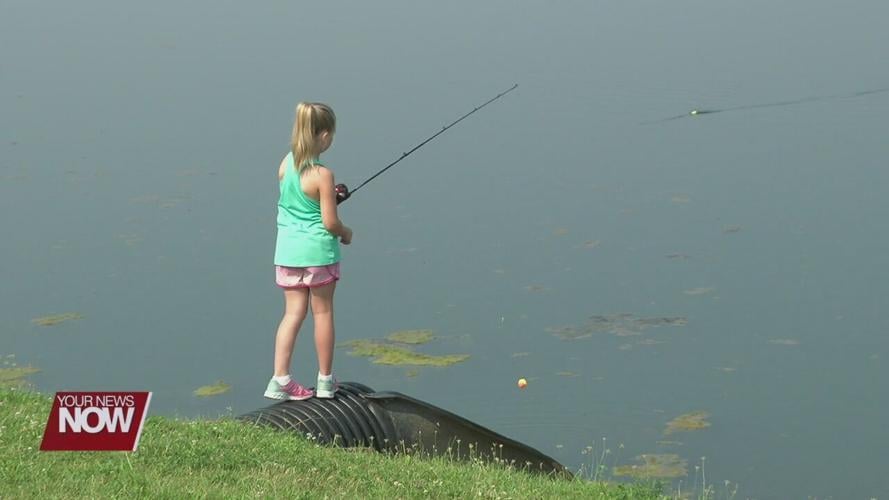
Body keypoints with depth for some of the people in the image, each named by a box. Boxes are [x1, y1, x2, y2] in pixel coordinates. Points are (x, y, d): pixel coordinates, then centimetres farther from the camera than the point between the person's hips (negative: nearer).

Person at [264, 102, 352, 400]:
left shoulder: (286, 163, 1)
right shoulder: (321, 174, -18)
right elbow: (330, 222, -16)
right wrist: (346, 233, 4)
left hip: (287, 250, 5)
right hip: (318, 251, -5)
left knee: (293, 312, 9)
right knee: (323, 312, 9)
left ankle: (280, 380, 2)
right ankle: (325, 381, 19)